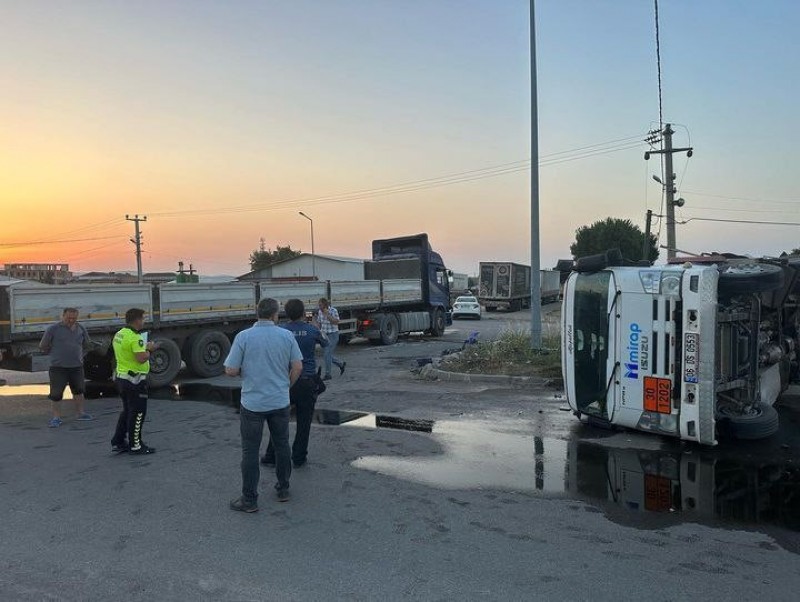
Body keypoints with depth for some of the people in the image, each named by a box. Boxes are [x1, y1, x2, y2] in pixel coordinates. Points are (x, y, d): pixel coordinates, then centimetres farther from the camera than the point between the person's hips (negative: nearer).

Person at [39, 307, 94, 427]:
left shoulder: (80, 328, 4)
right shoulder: (53, 329, -9)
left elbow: (87, 343, 20)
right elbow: (43, 346, -1)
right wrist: (55, 354, 7)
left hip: (77, 366, 5)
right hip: (58, 367, -5)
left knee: (79, 390, 16)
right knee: (56, 393, -2)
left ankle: (80, 413, 32)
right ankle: (56, 417, 10)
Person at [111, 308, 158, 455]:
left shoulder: (118, 334, 9)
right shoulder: (135, 338, -21)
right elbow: (141, 358, -27)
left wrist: (145, 347, 13)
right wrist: (149, 350, -9)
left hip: (121, 377, 10)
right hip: (135, 380, -10)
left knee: (127, 411, 20)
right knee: (138, 412, 1)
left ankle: (118, 442, 23)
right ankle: (135, 445, 8)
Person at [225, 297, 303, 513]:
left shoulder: (243, 337, -10)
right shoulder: (287, 336, -4)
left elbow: (231, 370, -11)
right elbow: (297, 367, -2)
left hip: (253, 403, -2)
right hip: (280, 402, 3)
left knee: (250, 450, 6)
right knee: (282, 445, 18)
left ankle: (249, 499, 12)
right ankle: (283, 489, 29)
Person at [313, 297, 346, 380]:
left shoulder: (333, 310, -15)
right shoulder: (320, 311, 2)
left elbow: (336, 322, -23)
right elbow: (319, 323, 13)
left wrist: (327, 314, -28)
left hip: (333, 335, -7)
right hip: (324, 335, 7)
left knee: (327, 354, -10)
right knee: (326, 355, 10)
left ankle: (327, 374, 1)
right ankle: (341, 364, 30)